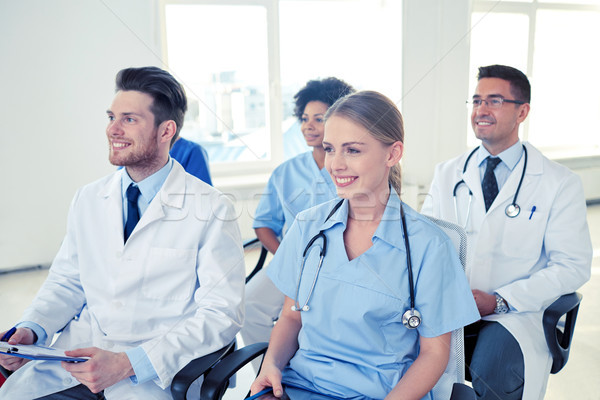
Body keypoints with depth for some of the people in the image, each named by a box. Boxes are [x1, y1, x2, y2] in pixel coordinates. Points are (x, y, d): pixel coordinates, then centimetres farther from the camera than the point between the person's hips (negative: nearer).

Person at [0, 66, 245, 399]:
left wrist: (129, 363, -21)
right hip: (80, 351, 4)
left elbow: (222, 314, -12)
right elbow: (66, 282, 16)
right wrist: (31, 330, -5)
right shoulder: (87, 200, 8)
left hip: (159, 367, -4)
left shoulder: (212, 210, -9)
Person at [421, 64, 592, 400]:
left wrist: (499, 301, -15)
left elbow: (573, 267, -4)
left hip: (513, 313, -2)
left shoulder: (561, 183, -1)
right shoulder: (448, 174, 10)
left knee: (491, 373, -32)